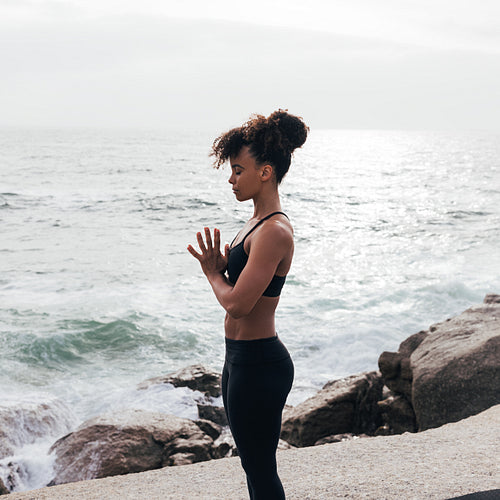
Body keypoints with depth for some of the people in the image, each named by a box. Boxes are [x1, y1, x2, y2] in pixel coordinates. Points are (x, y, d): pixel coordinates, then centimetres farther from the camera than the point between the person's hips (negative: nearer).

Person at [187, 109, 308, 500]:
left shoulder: (274, 232, -21)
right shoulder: (259, 222, 10)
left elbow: (237, 303, -26)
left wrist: (213, 272, -7)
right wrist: (218, 266, -2)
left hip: (258, 364, -10)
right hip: (242, 358, 10)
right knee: (255, 466, 21)